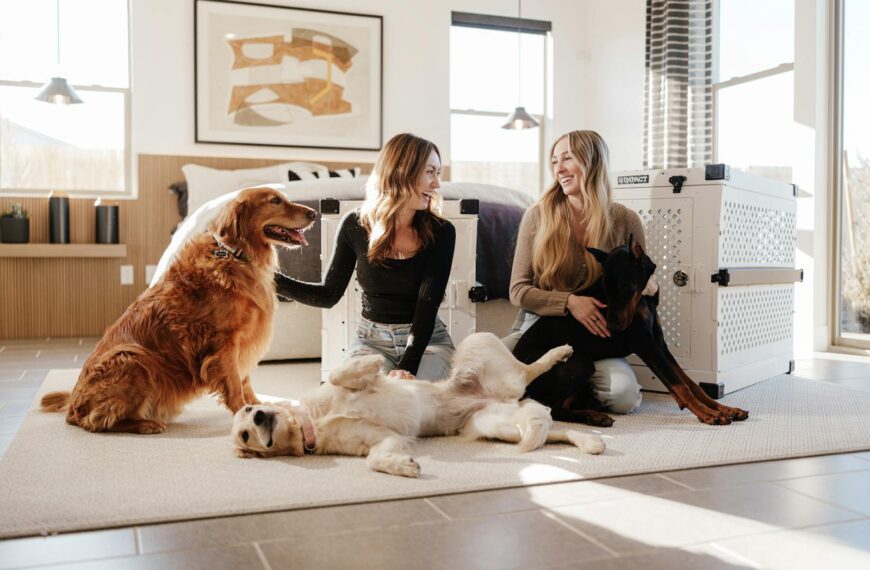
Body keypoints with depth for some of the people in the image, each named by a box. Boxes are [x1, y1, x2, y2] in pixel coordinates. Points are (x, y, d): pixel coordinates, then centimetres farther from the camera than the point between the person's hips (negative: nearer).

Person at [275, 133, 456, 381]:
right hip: (371, 339, 1)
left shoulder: (440, 232, -8)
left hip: (427, 340, 0)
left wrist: (408, 366, -29)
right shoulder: (355, 225, -4)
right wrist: (273, 280, -9)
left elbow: (428, 304, -17)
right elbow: (329, 294, 4)